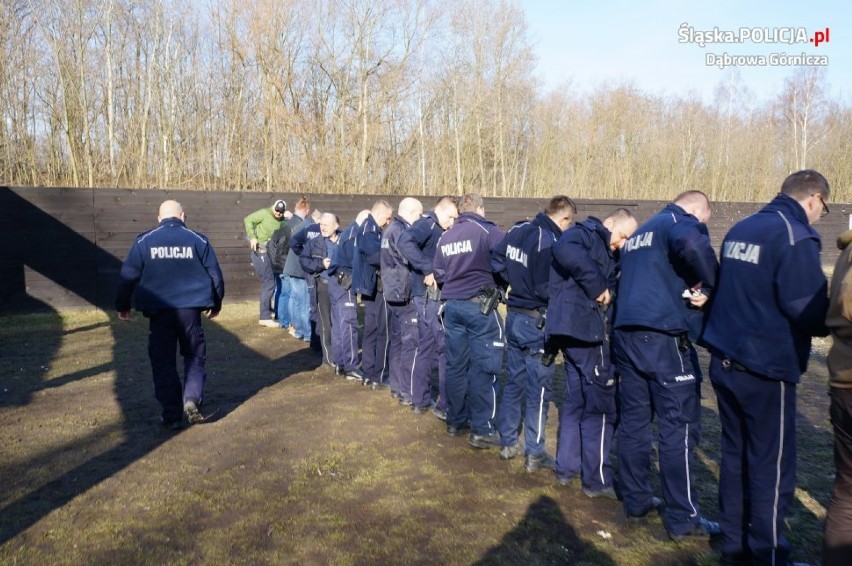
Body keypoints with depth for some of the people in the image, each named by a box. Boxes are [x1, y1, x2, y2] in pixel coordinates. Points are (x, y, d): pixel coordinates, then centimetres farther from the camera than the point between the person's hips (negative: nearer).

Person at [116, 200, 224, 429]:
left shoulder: (144, 241, 2)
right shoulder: (197, 239, 2)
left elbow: (128, 275, 2)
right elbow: (215, 273, 4)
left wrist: (122, 305, 14)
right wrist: (216, 303, 18)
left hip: (159, 310, 0)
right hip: (190, 308, 0)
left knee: (163, 362, 9)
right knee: (195, 356, 14)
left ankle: (172, 415, 9)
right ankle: (191, 398, -7)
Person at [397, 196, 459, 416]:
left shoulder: (438, 230, 16)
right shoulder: (427, 224, -11)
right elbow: (405, 242, -30)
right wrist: (428, 270, -27)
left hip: (432, 296, 9)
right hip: (430, 295, -9)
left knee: (427, 347, 14)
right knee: (447, 348, -4)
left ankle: (421, 401, 24)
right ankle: (445, 405, 3)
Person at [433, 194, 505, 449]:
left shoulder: (445, 236, 12)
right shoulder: (488, 230, -5)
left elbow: (438, 273, 15)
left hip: (452, 305, 6)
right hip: (480, 305, -6)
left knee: (456, 364, 13)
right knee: (483, 366, -1)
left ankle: (455, 421, 24)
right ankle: (482, 430, 2)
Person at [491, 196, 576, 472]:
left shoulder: (517, 230, 4)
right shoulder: (550, 242, -21)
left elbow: (496, 262, 11)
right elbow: (546, 288, -23)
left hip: (514, 315, 8)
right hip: (537, 322, -8)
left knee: (513, 381, 16)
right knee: (538, 389, 2)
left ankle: (508, 443, 26)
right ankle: (535, 454, 11)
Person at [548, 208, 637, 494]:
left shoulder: (606, 252, 22)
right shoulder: (586, 233, -7)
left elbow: (613, 286, 12)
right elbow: (566, 250, -30)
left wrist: (608, 292, -10)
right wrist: (597, 287, -23)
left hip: (575, 329, 10)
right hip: (584, 328, -10)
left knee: (576, 399, 17)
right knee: (600, 404, -1)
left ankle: (566, 467, 28)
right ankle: (597, 479, 9)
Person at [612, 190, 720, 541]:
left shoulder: (639, 233, 24)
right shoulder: (682, 221, -3)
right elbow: (692, 243, -28)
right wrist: (709, 284, -14)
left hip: (626, 334, 8)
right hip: (664, 337, -8)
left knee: (634, 420, 13)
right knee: (679, 426, -1)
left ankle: (636, 500, 22)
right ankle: (683, 519, 7)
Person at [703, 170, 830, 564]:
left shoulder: (740, 229, 11)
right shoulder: (795, 237, -13)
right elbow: (810, 310, -18)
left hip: (725, 361, 8)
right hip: (766, 368, -8)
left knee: (735, 454, 16)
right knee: (772, 464, 5)